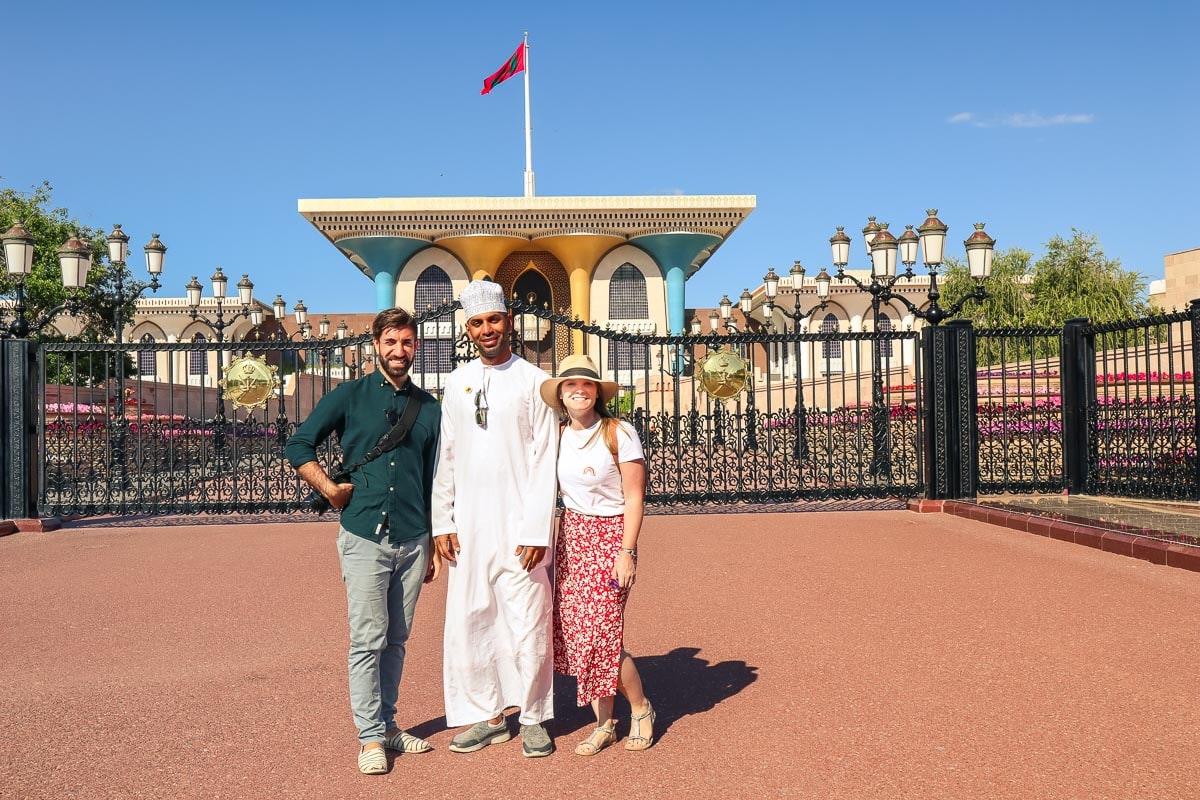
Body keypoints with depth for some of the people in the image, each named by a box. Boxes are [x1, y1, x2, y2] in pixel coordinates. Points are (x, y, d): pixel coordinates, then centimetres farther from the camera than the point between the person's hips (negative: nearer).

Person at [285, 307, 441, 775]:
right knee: (368, 640, -2)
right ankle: (370, 738, 9)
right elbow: (299, 446, 6)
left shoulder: (428, 408, 10)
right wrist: (331, 490, -4)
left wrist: (436, 544, 13)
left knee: (396, 640, 11)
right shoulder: (350, 396, 2)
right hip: (364, 537, -3)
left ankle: (387, 724, 25)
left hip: (413, 540, 3)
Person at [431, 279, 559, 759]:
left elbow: (545, 462, -6)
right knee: (468, 622, 6)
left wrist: (537, 531, -11)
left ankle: (533, 718, 17)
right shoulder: (457, 382, 11)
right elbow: (445, 457, 12)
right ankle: (486, 717, 21)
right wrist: (442, 522, 5)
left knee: (527, 624, 0)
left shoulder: (534, 382, -2)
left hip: (518, 527, -4)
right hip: (468, 526, 4)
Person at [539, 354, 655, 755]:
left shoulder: (619, 432, -8)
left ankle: (641, 709, 18)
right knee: (574, 633, 3)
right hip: (571, 538, 5)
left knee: (602, 633, -9)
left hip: (610, 537, -5)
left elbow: (634, 497, -9)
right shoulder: (558, 436, 6)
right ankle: (604, 724, 18)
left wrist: (628, 552, -14)